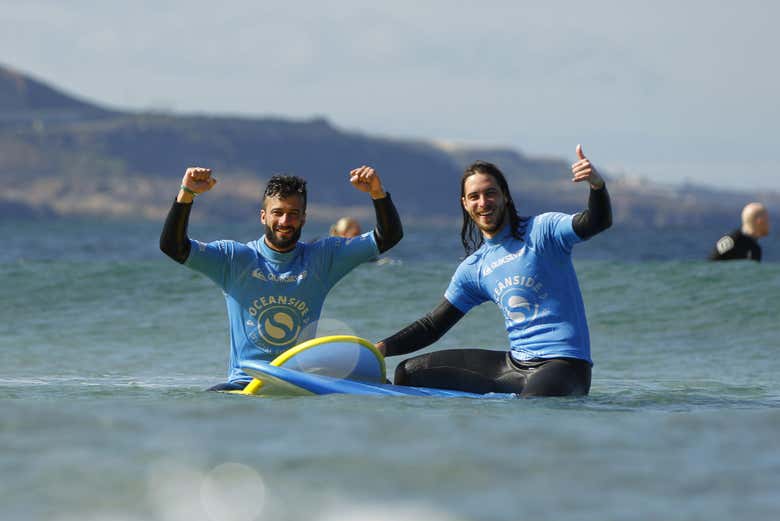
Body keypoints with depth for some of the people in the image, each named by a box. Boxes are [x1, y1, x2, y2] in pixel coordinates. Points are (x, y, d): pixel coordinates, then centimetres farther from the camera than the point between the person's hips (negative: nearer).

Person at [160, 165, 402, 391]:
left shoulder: (322, 256, 7)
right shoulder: (236, 257, 3)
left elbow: (387, 238, 4)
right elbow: (172, 247, -6)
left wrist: (377, 192, -13)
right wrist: (186, 194, -18)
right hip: (245, 382, -1)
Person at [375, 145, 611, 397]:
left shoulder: (540, 230, -3)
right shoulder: (473, 269, 15)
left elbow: (596, 223, -20)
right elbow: (433, 326, 20)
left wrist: (597, 184, -41)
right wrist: (383, 347, 6)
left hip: (564, 366, -7)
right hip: (515, 364, 7)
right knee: (409, 372, 8)